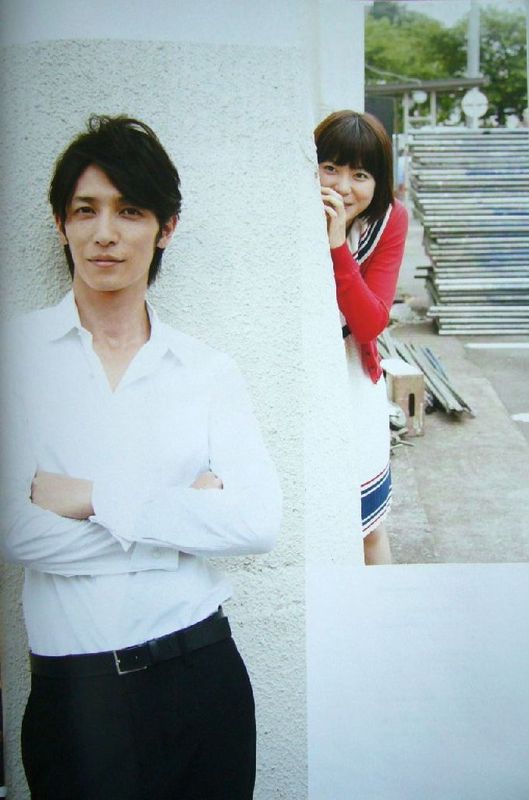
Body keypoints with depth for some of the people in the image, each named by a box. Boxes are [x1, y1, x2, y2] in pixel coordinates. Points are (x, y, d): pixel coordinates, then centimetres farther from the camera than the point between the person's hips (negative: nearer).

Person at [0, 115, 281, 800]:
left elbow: (260, 521, -9)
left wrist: (95, 500, -14)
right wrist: (187, 513, -10)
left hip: (205, 671, 3)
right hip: (75, 689, -2)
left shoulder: (208, 370, 3)